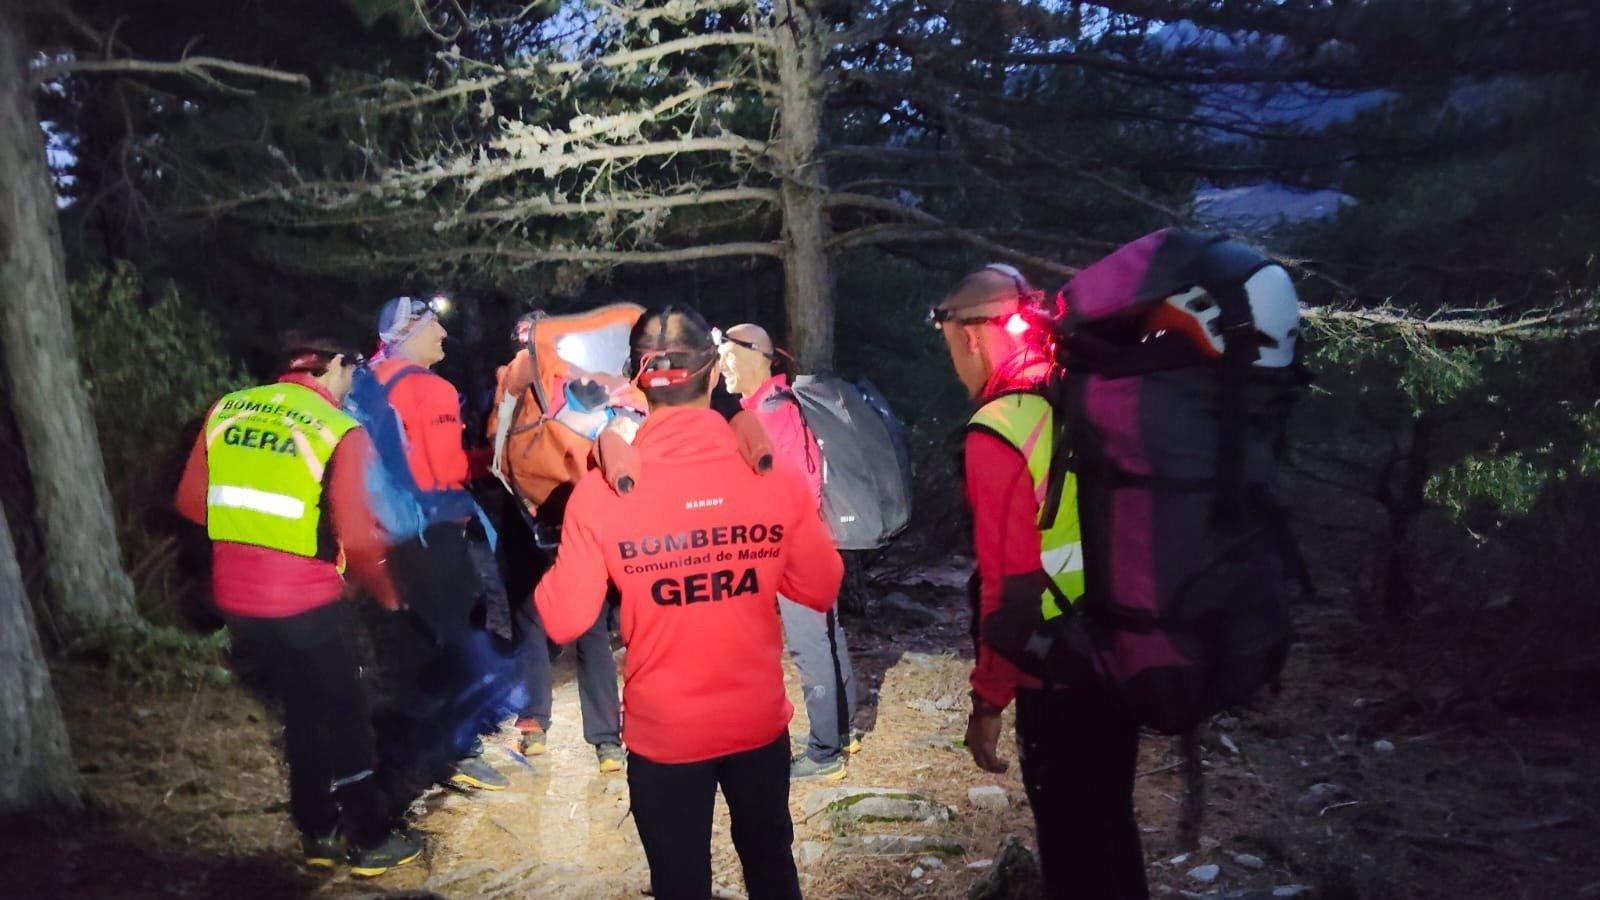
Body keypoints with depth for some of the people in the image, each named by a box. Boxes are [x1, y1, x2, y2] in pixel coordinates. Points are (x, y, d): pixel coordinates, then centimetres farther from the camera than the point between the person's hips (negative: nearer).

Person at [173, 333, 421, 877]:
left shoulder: (227, 410, 4)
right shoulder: (340, 431, -14)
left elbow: (192, 502, 9)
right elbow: (357, 538, -18)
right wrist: (387, 593, -1)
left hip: (235, 599, 6)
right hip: (306, 602, -6)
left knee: (300, 713, 22)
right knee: (345, 718, 12)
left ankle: (318, 833, 33)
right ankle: (372, 842, 24)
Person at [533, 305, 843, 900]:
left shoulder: (599, 493, -17)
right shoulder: (777, 478, -13)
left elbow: (564, 622, -13)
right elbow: (821, 589, -4)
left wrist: (548, 576, 5)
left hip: (664, 733, -1)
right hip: (759, 721, 2)